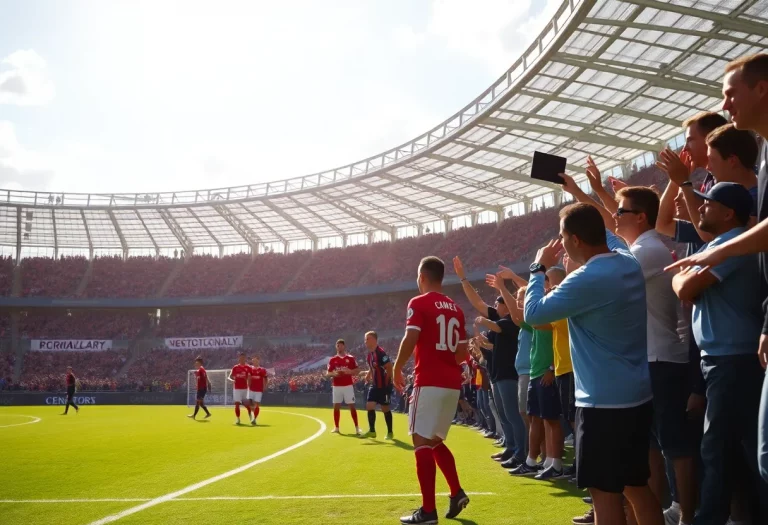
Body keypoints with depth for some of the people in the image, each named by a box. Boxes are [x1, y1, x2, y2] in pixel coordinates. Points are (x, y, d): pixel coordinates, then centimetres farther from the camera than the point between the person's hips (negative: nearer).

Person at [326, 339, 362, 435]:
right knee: (336, 407, 4)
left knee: (352, 406, -3)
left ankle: (357, 428, 2)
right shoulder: (332, 360, 7)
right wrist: (334, 374, -13)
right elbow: (328, 373, 7)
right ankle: (336, 428, 14)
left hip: (348, 385, -2)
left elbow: (356, 371, 2)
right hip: (336, 386, 2)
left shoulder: (350, 358, 2)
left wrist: (347, 372, -16)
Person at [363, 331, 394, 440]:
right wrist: (368, 375, 10)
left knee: (385, 408, 2)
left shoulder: (381, 353, -22)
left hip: (384, 386, -8)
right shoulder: (369, 354, 7)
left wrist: (387, 382, -16)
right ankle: (372, 431, 6)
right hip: (374, 385, 8)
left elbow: (389, 368, -22)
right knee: (369, 406, 0)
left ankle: (390, 432, 15)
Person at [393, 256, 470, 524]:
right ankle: (456, 492, 14)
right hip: (452, 382, 8)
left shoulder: (419, 303, -6)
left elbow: (411, 339, -16)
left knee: (422, 442, -4)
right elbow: (462, 352, 15)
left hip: (429, 382, -7)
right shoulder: (455, 308, 14)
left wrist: (397, 368, -3)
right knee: (435, 440, 21)